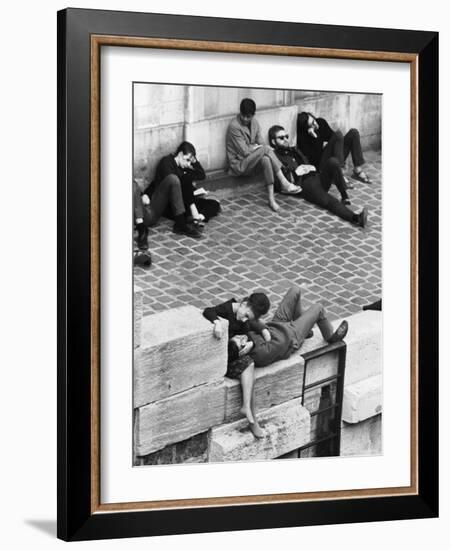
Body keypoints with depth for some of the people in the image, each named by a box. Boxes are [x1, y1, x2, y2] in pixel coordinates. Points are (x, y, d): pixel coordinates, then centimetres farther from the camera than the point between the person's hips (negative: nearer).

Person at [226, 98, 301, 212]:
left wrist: (252, 147, -13)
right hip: (239, 165, -7)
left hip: (251, 161, 7)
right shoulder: (234, 126, -16)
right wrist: (255, 146, -3)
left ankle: (271, 198, -33)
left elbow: (260, 144, 8)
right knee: (266, 149, -30)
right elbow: (245, 152, -18)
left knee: (266, 159, -30)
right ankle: (284, 184, -29)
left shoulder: (254, 123, 7)